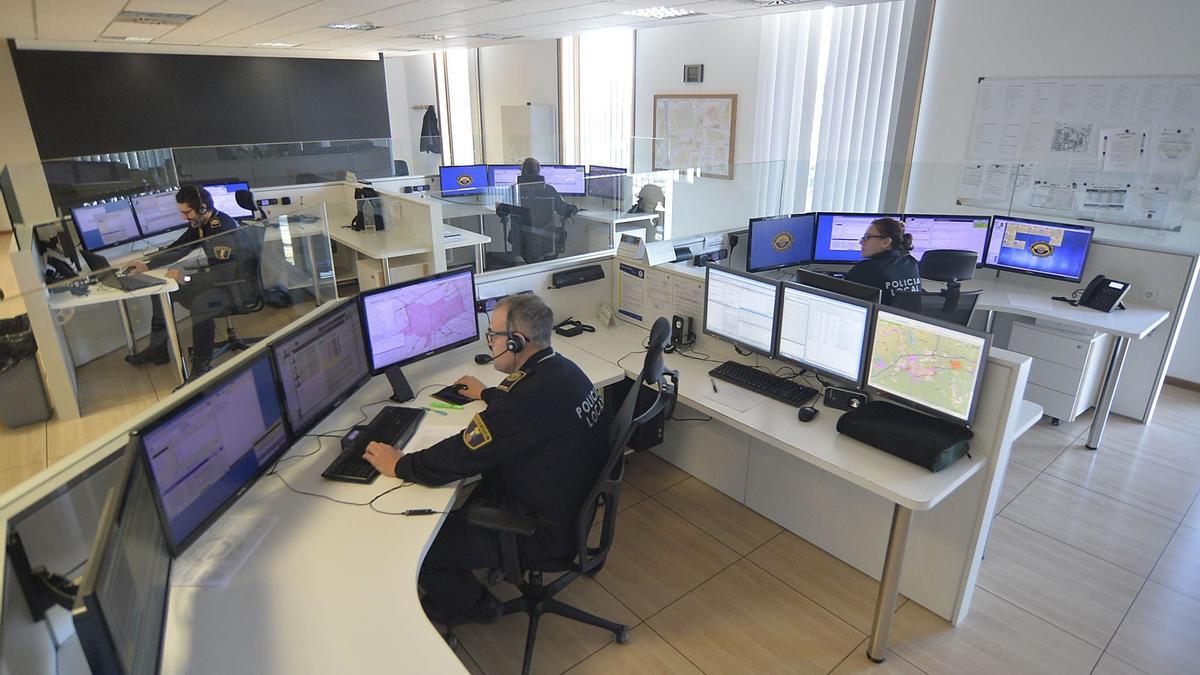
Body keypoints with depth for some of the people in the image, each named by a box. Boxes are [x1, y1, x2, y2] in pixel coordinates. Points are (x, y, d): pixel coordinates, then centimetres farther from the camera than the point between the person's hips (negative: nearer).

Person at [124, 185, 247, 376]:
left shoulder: (223, 228, -26)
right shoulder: (199, 225, 3)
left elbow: (225, 274, -32)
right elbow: (177, 249, 16)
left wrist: (186, 278, -28)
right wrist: (147, 265, 6)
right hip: (215, 279, 10)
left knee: (200, 304, -36)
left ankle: (201, 368, -25)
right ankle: (157, 349, 23)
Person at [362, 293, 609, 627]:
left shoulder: (534, 394, -32)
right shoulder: (559, 368, -1)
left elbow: (460, 457, -26)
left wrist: (398, 465, -11)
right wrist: (486, 393, 38)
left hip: (545, 527, -10)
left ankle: (466, 604, 26)